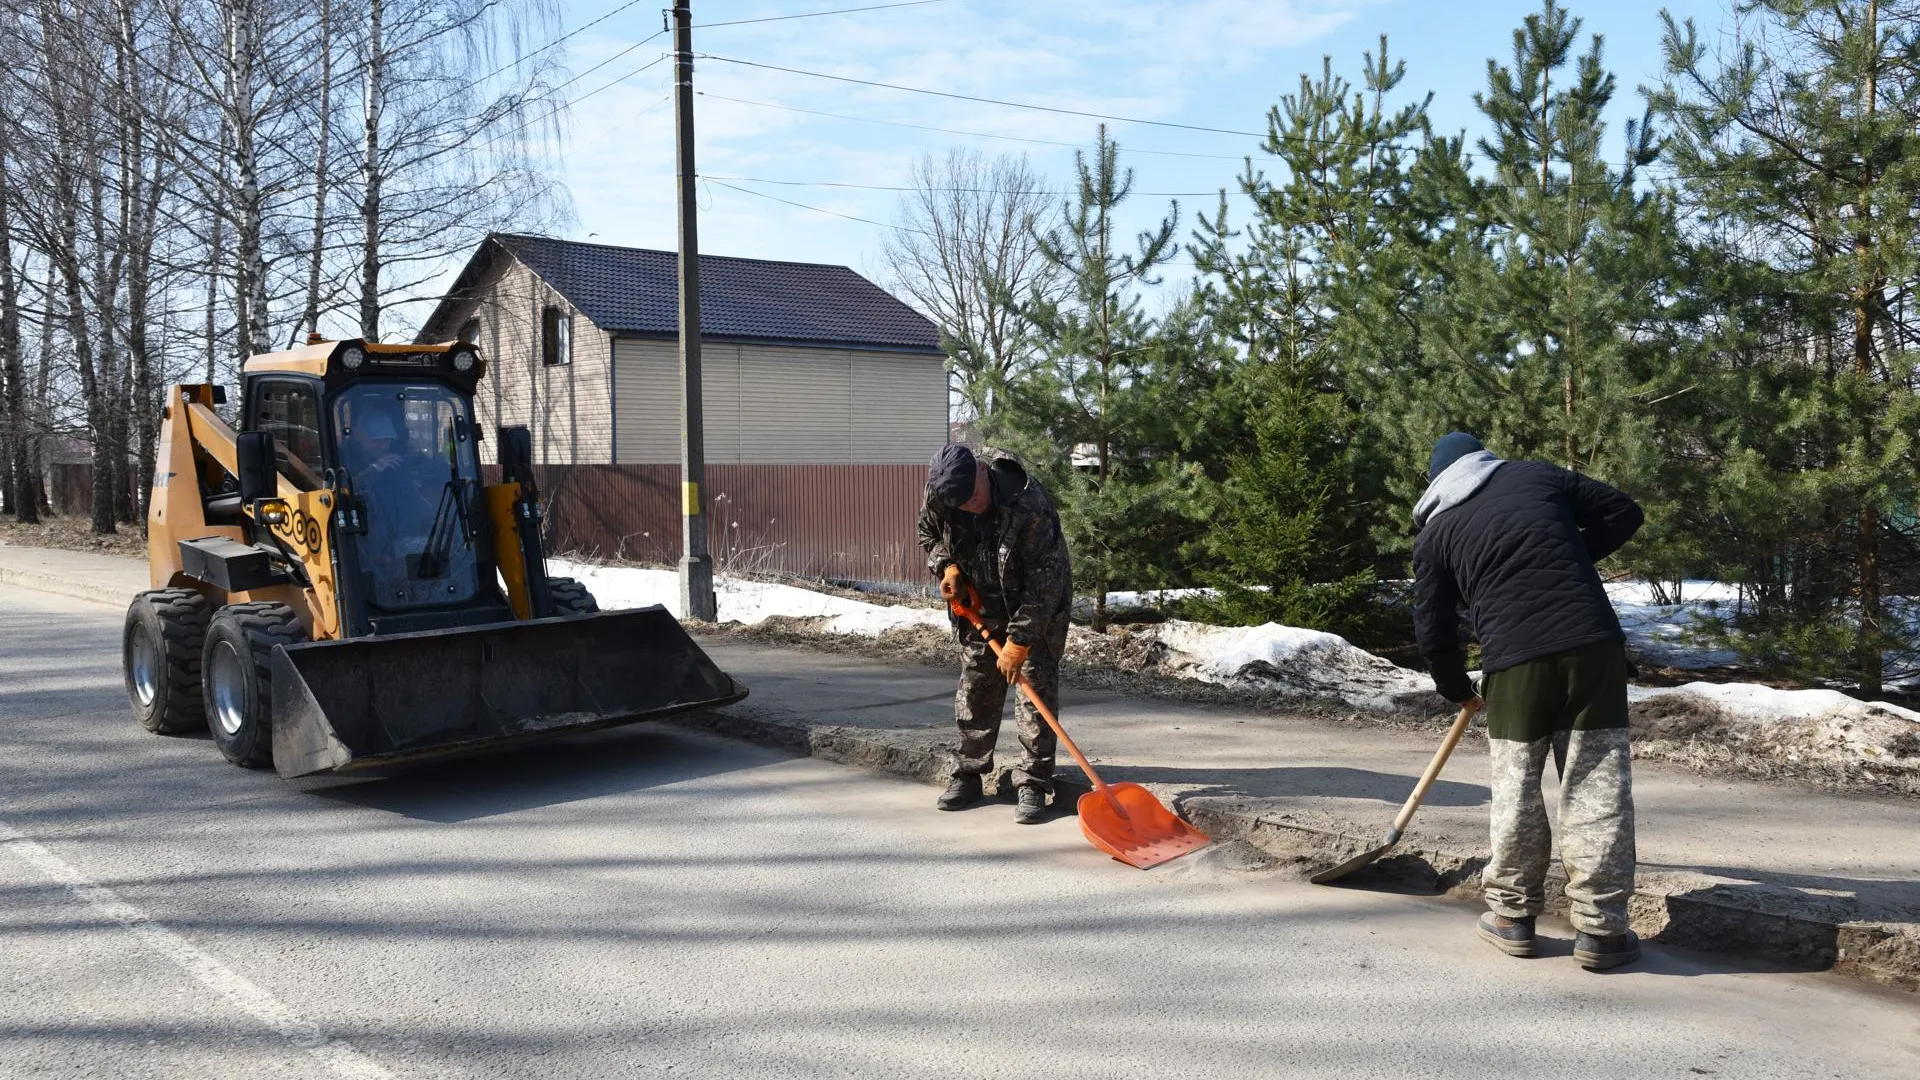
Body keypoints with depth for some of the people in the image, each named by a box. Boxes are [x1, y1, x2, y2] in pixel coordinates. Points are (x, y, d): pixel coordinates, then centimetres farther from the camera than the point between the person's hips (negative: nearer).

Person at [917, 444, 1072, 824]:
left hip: (1037, 605, -5)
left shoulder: (1028, 503, -35)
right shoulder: (939, 496, -19)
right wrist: (947, 565, -14)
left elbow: (1043, 579, -30)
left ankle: (1033, 785, -1)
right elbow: (929, 534, 6)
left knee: (1036, 689, -7)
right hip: (981, 606, 5)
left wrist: (1020, 640, -27)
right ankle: (967, 775, 19)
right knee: (974, 688, 8)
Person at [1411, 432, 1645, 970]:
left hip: (1515, 662, -1)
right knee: (1598, 785, 5)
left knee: (1515, 786, 14)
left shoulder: (1436, 533, 13)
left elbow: (1434, 632, 13)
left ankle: (1512, 915, 22)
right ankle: (1601, 928, 7)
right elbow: (1623, 512, 16)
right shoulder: (1540, 475, 15)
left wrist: (1459, 691, 29)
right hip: (1593, 646, 1)